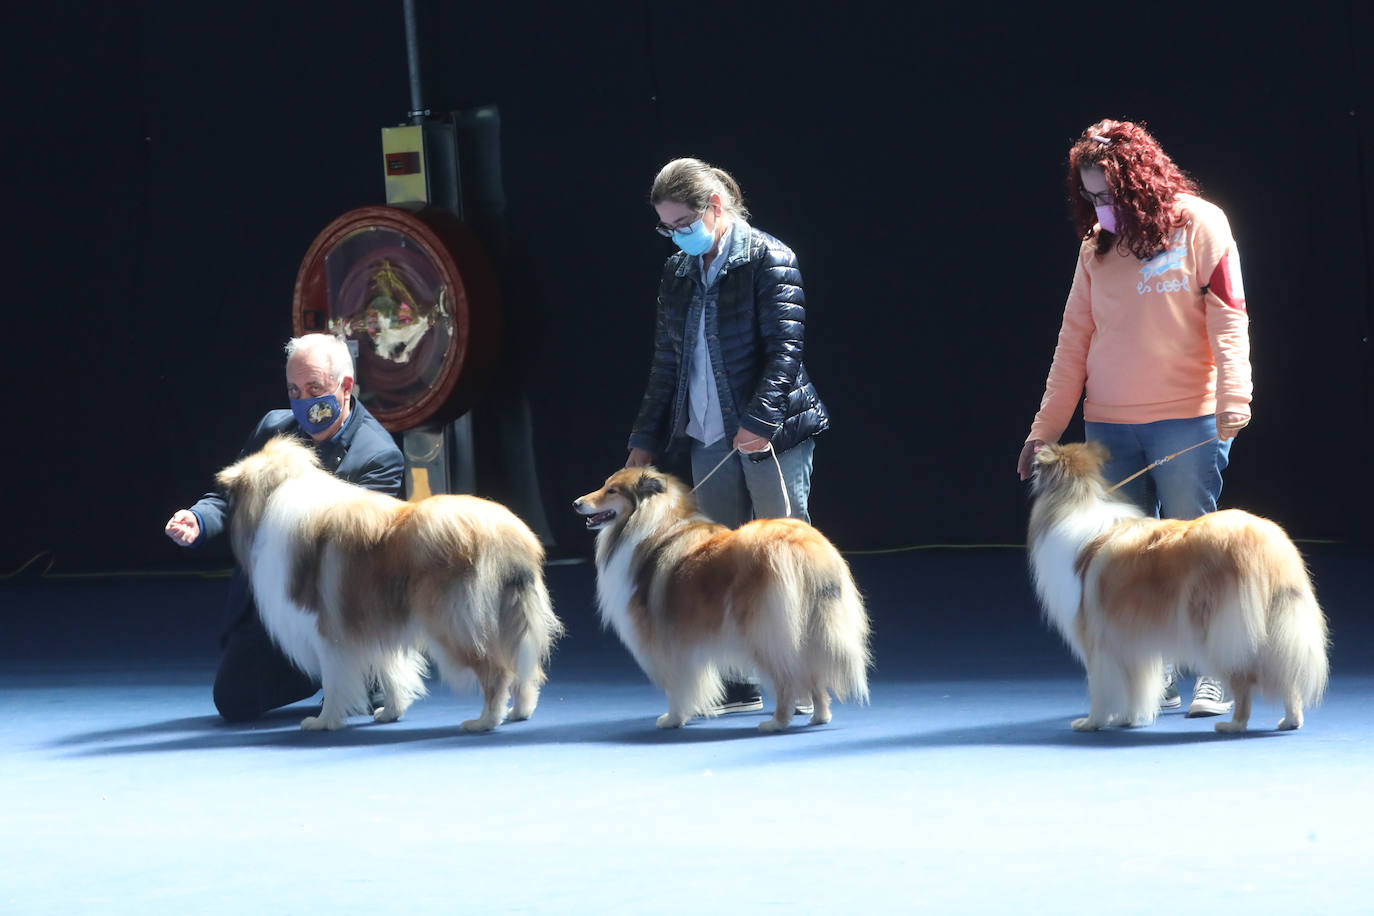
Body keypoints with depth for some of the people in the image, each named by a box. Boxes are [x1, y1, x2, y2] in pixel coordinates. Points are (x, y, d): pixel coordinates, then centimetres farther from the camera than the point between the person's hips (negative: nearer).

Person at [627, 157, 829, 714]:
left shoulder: (768, 261, -6)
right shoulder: (678, 273, 13)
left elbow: (784, 349, -13)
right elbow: (667, 364, 18)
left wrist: (759, 420, -22)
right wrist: (646, 441, 14)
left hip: (772, 436, -6)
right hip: (709, 438, 6)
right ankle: (739, 687, 7)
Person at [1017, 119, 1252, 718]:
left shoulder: (1199, 224, 0)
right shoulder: (1097, 246, 11)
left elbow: (1228, 319, -7)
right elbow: (1074, 343, 12)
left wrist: (1233, 398, -20)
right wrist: (1045, 428, 8)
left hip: (1187, 421, -4)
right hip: (1108, 427, 4)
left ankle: (1213, 675, 4)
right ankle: (1157, 677, 9)